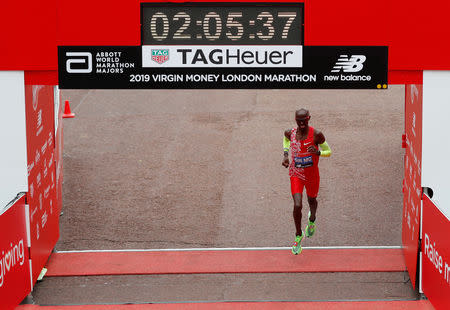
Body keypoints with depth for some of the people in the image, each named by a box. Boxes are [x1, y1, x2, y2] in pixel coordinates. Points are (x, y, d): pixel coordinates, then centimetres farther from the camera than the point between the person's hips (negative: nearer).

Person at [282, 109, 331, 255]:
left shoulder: (316, 134, -19)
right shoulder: (290, 133, -10)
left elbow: (328, 152, -9)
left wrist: (318, 152, -30)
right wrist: (285, 154, 3)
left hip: (312, 175, 0)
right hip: (296, 175, 0)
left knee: (312, 200, 22)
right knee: (297, 206, -13)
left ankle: (312, 219, 59)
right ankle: (298, 235, 10)